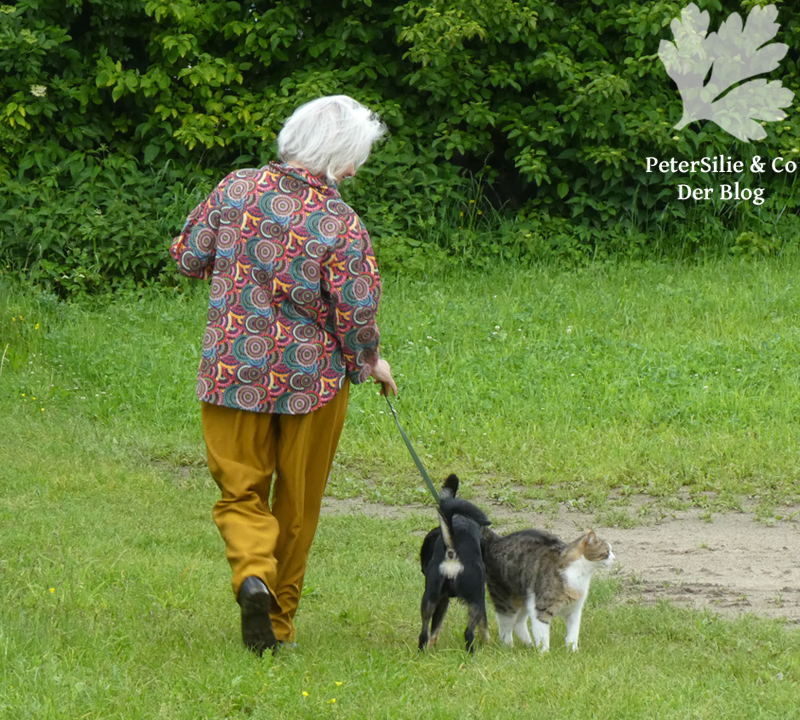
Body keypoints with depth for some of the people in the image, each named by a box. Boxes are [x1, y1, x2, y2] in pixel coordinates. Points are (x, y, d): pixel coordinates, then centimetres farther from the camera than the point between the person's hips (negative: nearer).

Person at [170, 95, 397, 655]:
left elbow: (188, 259, 4)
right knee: (297, 504, 15)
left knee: (240, 492, 11)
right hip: (313, 378, -2)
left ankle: (253, 575, -18)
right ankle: (280, 620, 23)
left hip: (234, 372, 2)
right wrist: (370, 362, 7)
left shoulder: (236, 189, -6)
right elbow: (358, 314, -14)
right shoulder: (341, 224, -16)